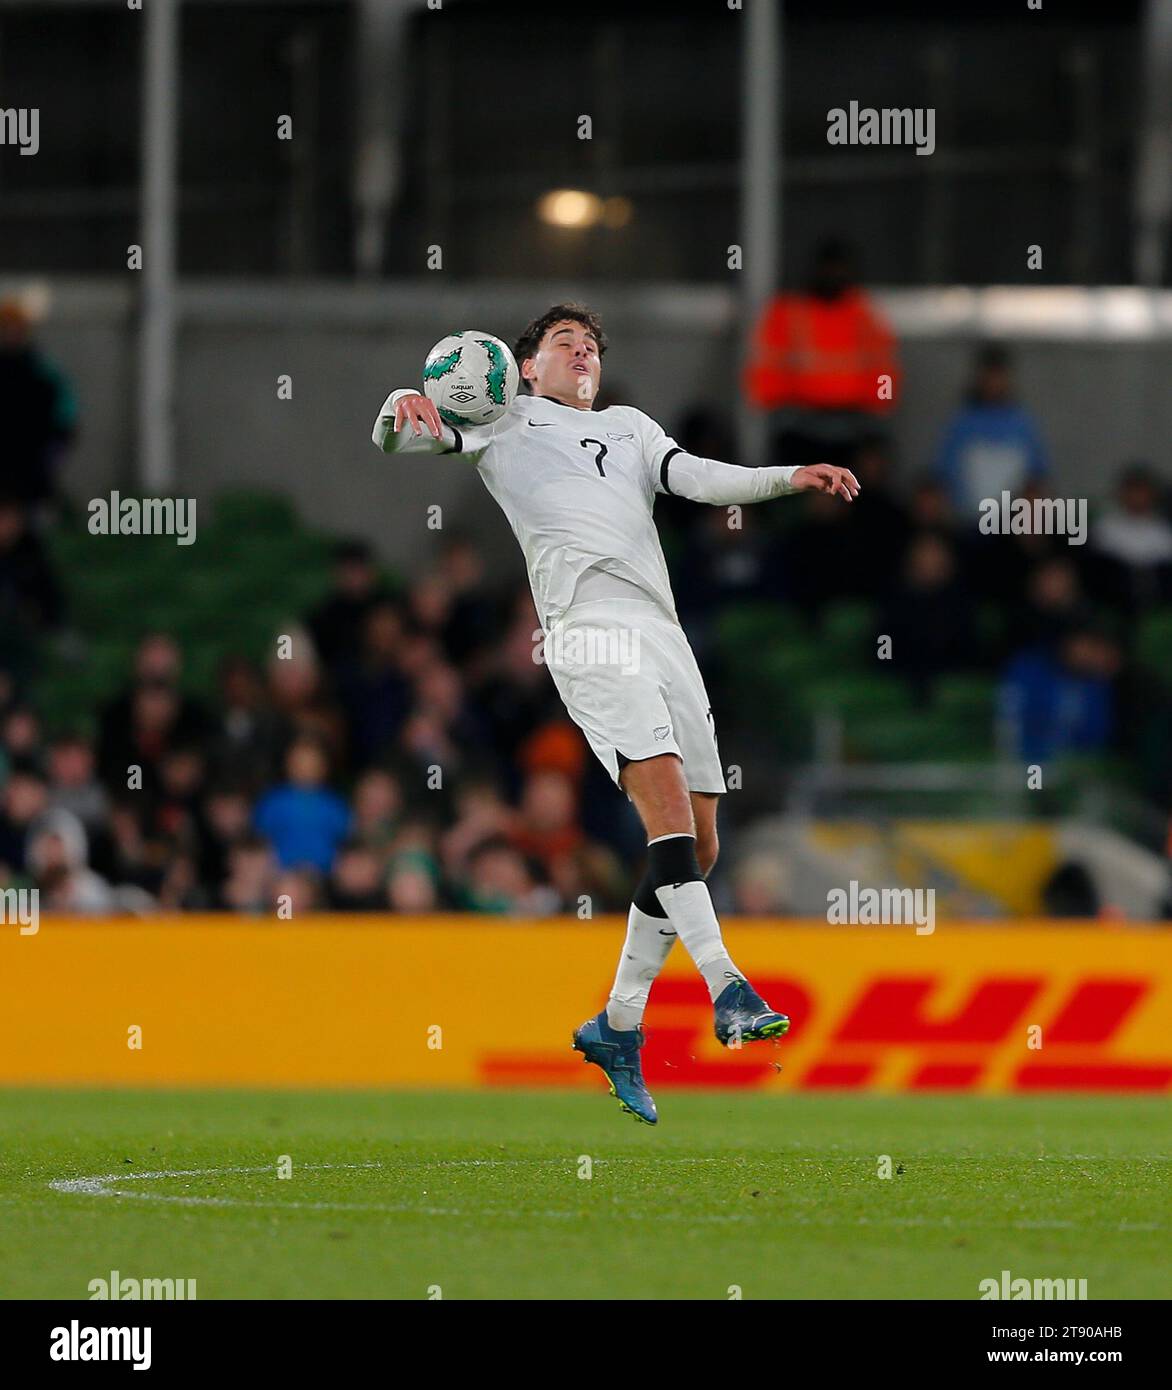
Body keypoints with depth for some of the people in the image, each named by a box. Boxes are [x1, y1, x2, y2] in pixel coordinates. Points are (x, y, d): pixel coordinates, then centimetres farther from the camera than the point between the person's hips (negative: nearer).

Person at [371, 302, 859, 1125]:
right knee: (666, 796, -24)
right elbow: (394, 438, 10)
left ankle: (618, 1026, 12)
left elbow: (693, 477, 17)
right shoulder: (502, 428, 18)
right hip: (587, 630, -6)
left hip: (663, 633, 6)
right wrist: (406, 409, -14)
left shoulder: (631, 428, 31)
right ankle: (727, 989, -33)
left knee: (698, 846, 2)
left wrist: (789, 478, 0)